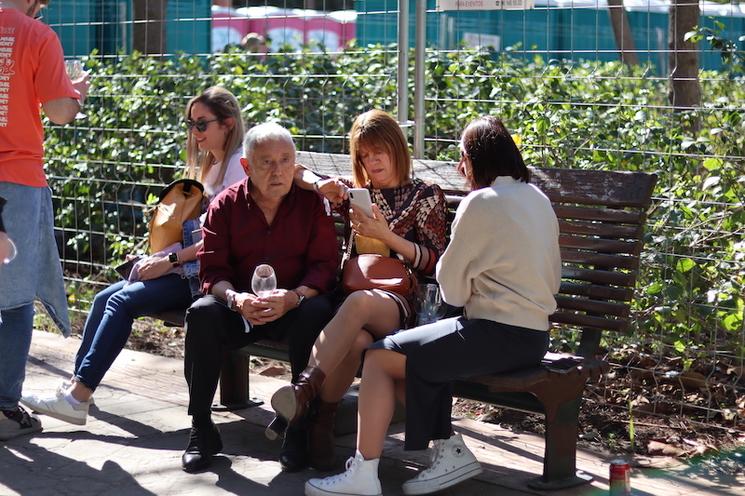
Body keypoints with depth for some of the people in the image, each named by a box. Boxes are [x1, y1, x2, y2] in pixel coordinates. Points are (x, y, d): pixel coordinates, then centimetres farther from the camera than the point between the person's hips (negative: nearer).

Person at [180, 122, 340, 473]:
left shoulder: (312, 202, 0)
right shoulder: (226, 204, 3)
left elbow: (325, 265, -7)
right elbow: (212, 269, -3)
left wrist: (294, 297, -27)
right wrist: (235, 298, -25)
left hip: (295, 306, -1)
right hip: (239, 308, 1)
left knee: (316, 312, -34)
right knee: (202, 313, -28)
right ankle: (201, 429, -19)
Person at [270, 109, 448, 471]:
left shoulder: (426, 196, 13)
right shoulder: (357, 193, 23)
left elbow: (432, 262, 5)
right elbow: (295, 174, 25)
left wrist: (386, 235, -9)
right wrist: (321, 185, 1)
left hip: (399, 302, -2)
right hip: (352, 294, 3)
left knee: (359, 302, -42)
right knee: (354, 339, -38)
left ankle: (306, 387, -51)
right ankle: (321, 423, -35)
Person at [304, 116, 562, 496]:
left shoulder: (480, 203, -13)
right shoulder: (537, 199, 12)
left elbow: (452, 289, -9)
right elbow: (552, 277, 21)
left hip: (498, 335, -9)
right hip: (533, 333, 9)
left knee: (380, 356, -1)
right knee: (412, 358, 15)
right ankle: (450, 450, 8)